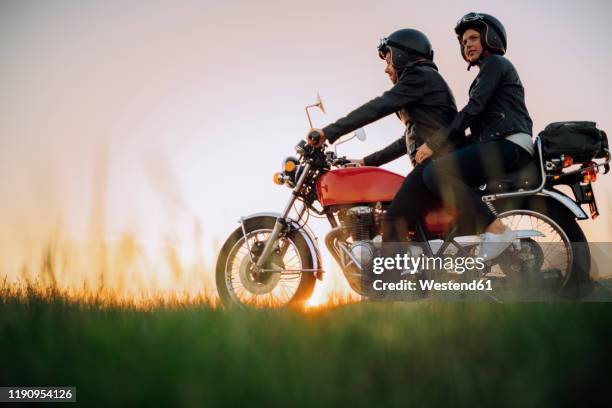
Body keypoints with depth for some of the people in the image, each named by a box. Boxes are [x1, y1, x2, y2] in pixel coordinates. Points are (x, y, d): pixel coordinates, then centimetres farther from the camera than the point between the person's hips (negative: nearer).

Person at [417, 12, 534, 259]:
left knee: (434, 174, -25)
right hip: (500, 146, 10)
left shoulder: (495, 63, 2)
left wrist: (433, 142, -13)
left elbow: (473, 108, -10)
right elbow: (476, 117, 30)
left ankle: (496, 229, -27)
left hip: (508, 145, -10)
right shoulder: (483, 77, 32)